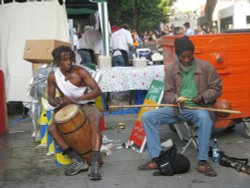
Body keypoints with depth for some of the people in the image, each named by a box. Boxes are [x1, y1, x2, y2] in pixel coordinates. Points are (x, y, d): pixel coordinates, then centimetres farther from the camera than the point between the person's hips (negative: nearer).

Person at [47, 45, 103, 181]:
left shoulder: (80, 72, -14)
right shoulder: (53, 76, -4)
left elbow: (97, 91, -20)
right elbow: (50, 98, 5)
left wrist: (75, 99, -31)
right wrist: (56, 102, -22)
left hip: (85, 106, -3)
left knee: (95, 124, -35)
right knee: (52, 129, -23)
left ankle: (94, 164, -36)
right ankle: (78, 161, -19)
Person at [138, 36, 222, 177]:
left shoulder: (205, 66, 0)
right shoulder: (171, 69, 7)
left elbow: (216, 88, 4)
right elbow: (168, 93, 9)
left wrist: (202, 97, -15)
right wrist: (176, 99, -14)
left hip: (198, 108, -3)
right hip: (177, 108, 3)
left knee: (204, 117, -40)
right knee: (147, 117, -16)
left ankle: (203, 162, -30)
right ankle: (155, 159, -15)